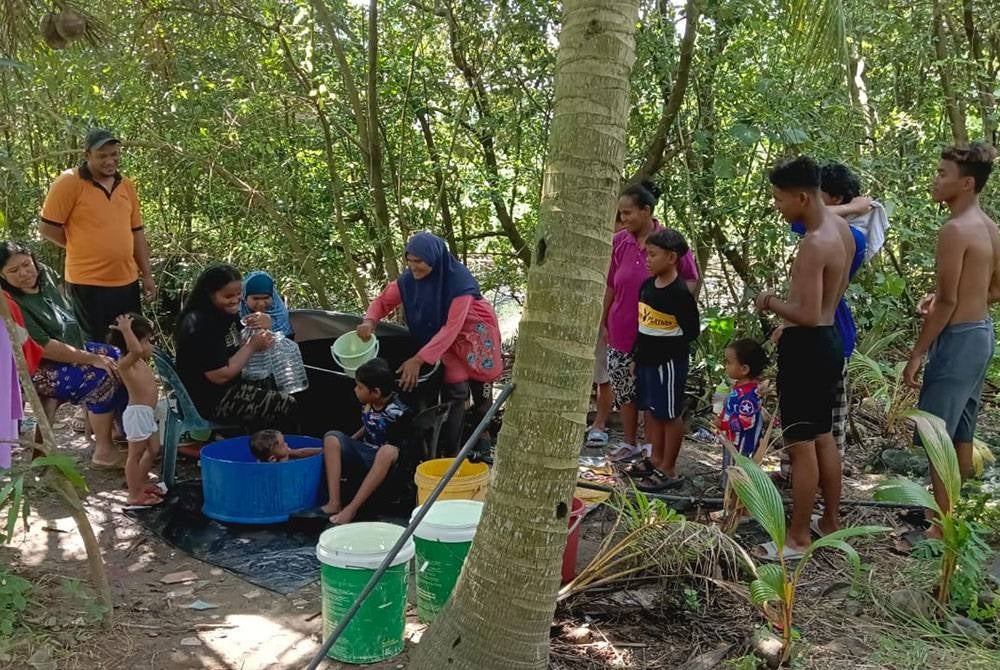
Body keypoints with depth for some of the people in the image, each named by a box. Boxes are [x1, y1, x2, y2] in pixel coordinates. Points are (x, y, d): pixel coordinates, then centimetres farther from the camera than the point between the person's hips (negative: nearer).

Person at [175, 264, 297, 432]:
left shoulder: (227, 312, 4)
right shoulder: (200, 326, -24)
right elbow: (220, 376, -25)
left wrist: (264, 325, -9)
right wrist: (253, 346, -19)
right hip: (210, 400, -10)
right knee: (287, 407, -12)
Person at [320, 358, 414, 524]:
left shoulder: (398, 412, -17)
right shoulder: (368, 404, 2)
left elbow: (395, 449, -13)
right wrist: (347, 443, 11)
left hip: (382, 462, -7)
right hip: (363, 453, 7)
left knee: (388, 450, -39)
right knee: (332, 437, -14)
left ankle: (352, 509, -37)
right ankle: (334, 503, -25)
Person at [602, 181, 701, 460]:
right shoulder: (619, 241, 1)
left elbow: (691, 279, 1)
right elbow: (611, 285, 9)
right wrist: (604, 321, 13)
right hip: (621, 331, 4)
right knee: (623, 389, 10)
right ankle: (629, 444, 25)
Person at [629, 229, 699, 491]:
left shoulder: (680, 293, -18)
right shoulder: (648, 285, 5)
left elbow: (692, 331, -15)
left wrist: (667, 350, -9)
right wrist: (639, 352, 12)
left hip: (668, 362, -8)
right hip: (646, 359, 8)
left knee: (670, 414, 2)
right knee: (652, 410, 17)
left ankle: (668, 470, 10)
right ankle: (656, 459, 30)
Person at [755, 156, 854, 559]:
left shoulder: (814, 244, -24)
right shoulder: (840, 227, 7)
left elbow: (808, 315, -27)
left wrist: (771, 303, -10)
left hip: (806, 347, -10)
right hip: (828, 340, 10)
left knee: (801, 444, -1)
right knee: (823, 436, 19)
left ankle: (798, 538, 9)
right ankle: (830, 521, 31)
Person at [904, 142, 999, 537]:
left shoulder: (955, 230, -20)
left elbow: (947, 303, -21)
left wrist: (917, 354, -16)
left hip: (958, 339, -10)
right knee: (961, 435, 18)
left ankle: (943, 530, 5)